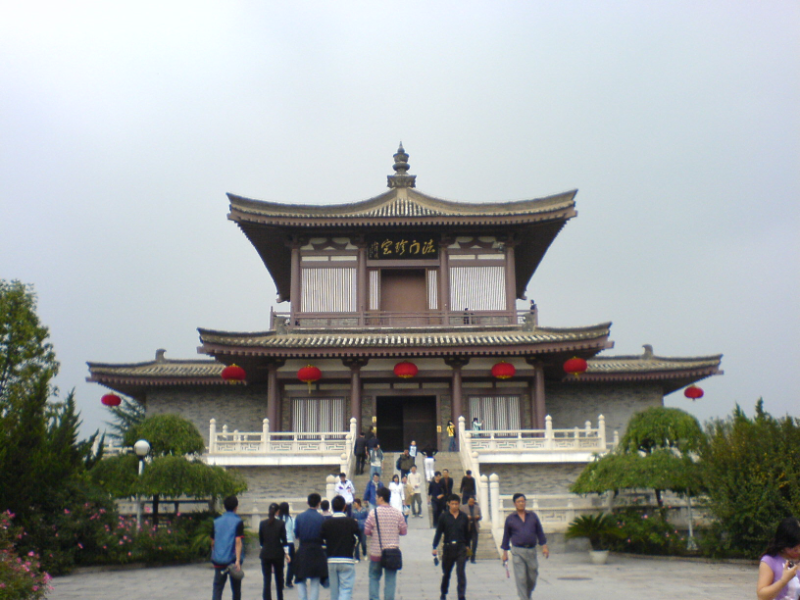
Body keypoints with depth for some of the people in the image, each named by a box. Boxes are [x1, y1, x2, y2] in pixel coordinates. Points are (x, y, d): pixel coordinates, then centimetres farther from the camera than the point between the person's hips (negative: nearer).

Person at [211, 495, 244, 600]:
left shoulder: (216, 521, 7)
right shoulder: (238, 522, -6)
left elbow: (213, 542, 14)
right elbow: (238, 542, -16)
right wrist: (238, 561, -20)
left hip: (218, 560, 3)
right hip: (233, 560, -3)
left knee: (217, 588, 0)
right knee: (236, 589, 11)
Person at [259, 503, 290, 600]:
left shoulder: (262, 523, -2)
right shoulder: (281, 523, -8)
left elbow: (261, 539, 6)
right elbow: (284, 540, -7)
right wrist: (286, 553, 1)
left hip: (265, 554, 1)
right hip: (278, 554, -1)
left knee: (267, 579, 1)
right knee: (279, 578, 17)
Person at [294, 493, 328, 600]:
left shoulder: (299, 517, -2)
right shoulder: (322, 518, -8)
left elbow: (296, 535, 4)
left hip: (302, 552, 2)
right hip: (317, 552, -1)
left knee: (301, 581, 15)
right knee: (315, 583, 7)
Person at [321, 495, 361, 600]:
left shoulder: (326, 524, 0)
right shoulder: (352, 522, -6)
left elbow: (323, 541, 4)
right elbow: (356, 540, 1)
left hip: (331, 561, 3)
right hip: (347, 561, -3)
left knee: (334, 590, 14)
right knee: (346, 589, -3)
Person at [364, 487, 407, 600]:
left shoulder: (374, 512, -10)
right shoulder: (397, 513, -2)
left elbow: (366, 531, -9)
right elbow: (404, 531, 3)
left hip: (376, 552, -1)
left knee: (374, 577, 13)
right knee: (390, 578, 8)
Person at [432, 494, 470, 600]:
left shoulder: (464, 517, 3)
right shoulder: (444, 517, -2)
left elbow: (467, 533, 13)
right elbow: (438, 533, 1)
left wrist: (467, 545, 16)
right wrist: (435, 547, -4)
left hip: (461, 548, 0)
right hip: (448, 548, 0)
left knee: (461, 573, -9)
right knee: (446, 573, 13)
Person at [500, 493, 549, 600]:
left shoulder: (532, 516, 8)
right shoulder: (510, 519, 3)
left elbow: (540, 532, 12)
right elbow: (506, 536, 8)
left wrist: (544, 547, 5)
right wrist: (505, 553, 6)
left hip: (531, 550, 2)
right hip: (518, 551, -2)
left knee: (532, 577, 10)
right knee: (520, 577, -7)